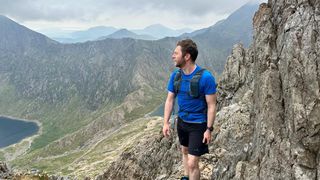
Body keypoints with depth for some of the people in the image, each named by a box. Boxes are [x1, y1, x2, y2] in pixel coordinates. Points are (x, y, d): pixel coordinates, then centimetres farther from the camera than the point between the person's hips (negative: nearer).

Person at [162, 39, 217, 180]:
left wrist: (209, 129, -18)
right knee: (185, 151, 26)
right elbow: (170, 100, 1)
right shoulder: (175, 75, -6)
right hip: (182, 121, 6)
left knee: (192, 163, -6)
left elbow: (211, 105, -18)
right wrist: (166, 122, -2)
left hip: (199, 125, -6)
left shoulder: (205, 77, -24)